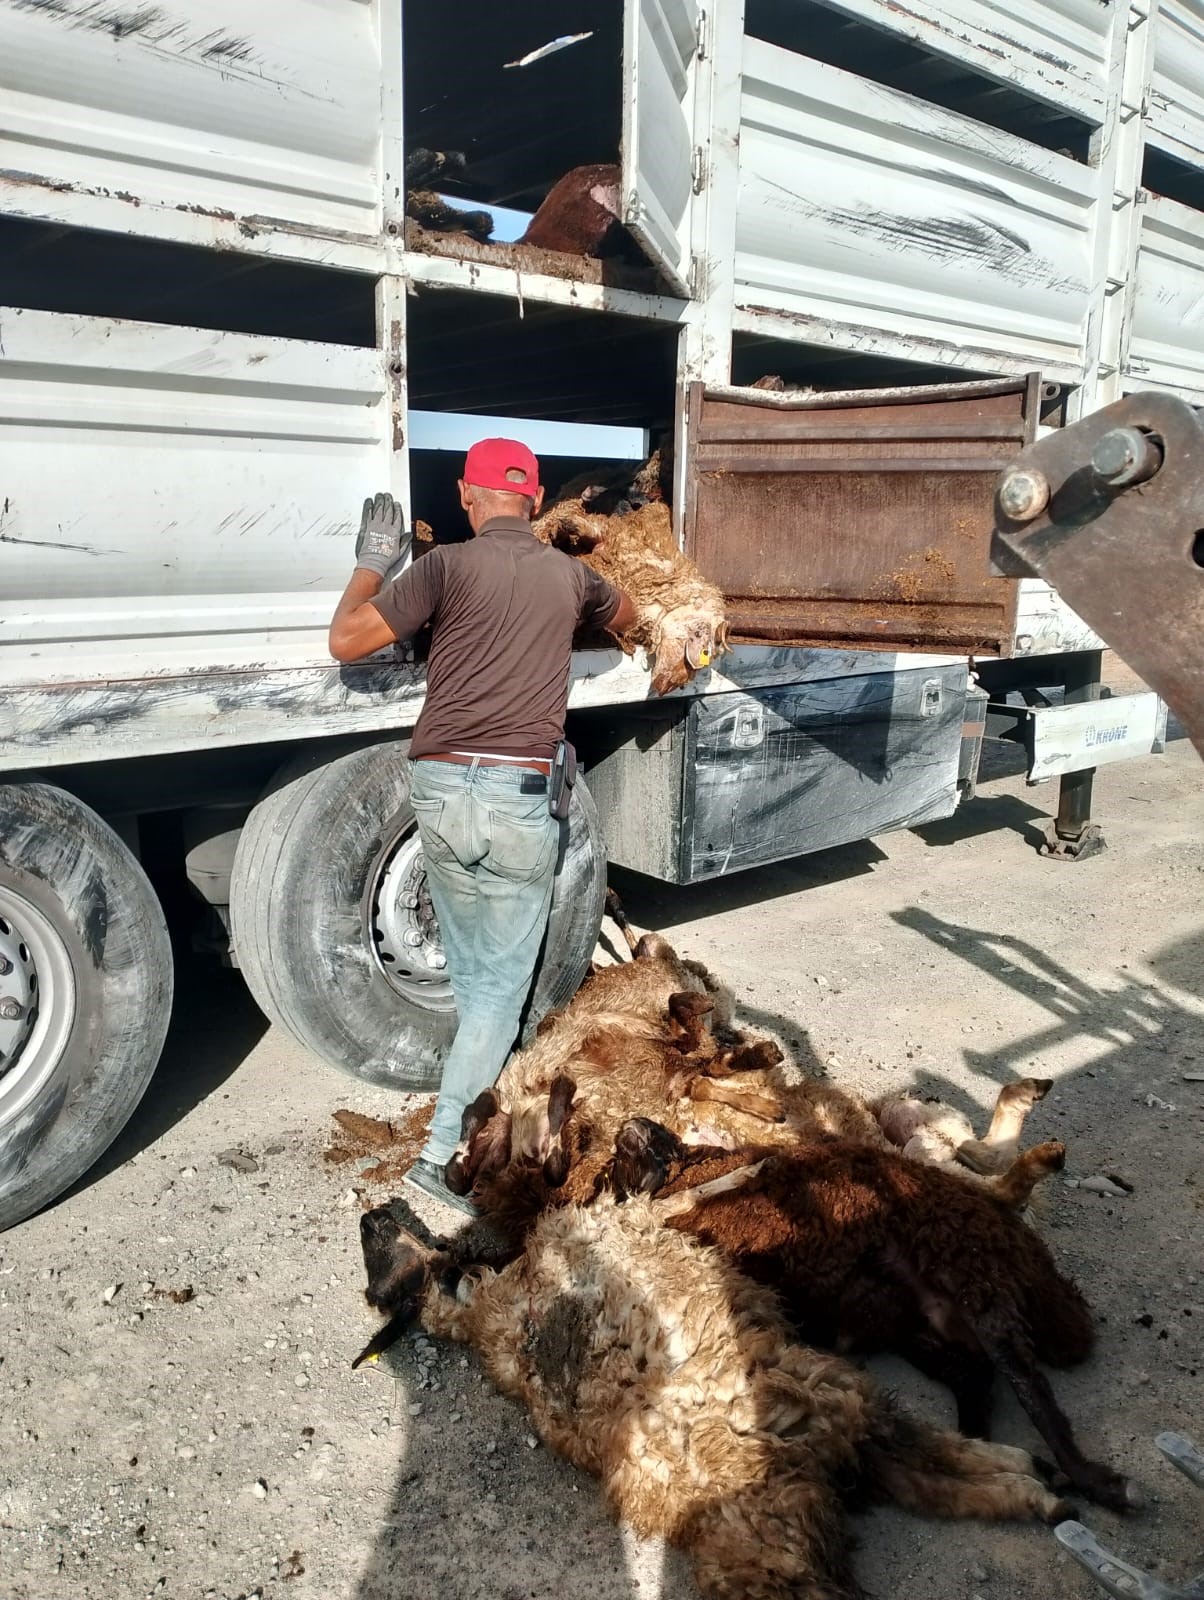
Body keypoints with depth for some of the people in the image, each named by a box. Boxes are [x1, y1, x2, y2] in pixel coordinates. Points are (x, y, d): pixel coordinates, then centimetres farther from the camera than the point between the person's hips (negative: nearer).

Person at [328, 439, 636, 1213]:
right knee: (503, 984, 7)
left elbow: (347, 641, -1)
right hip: (521, 800, -1)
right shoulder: (569, 574, 10)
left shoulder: (448, 565, 0)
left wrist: (373, 561, 13)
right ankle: (442, 1147, 3)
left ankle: (488, 1090, 36)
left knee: (473, 974, 20)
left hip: (441, 791, 1)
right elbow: (627, 618, 33)